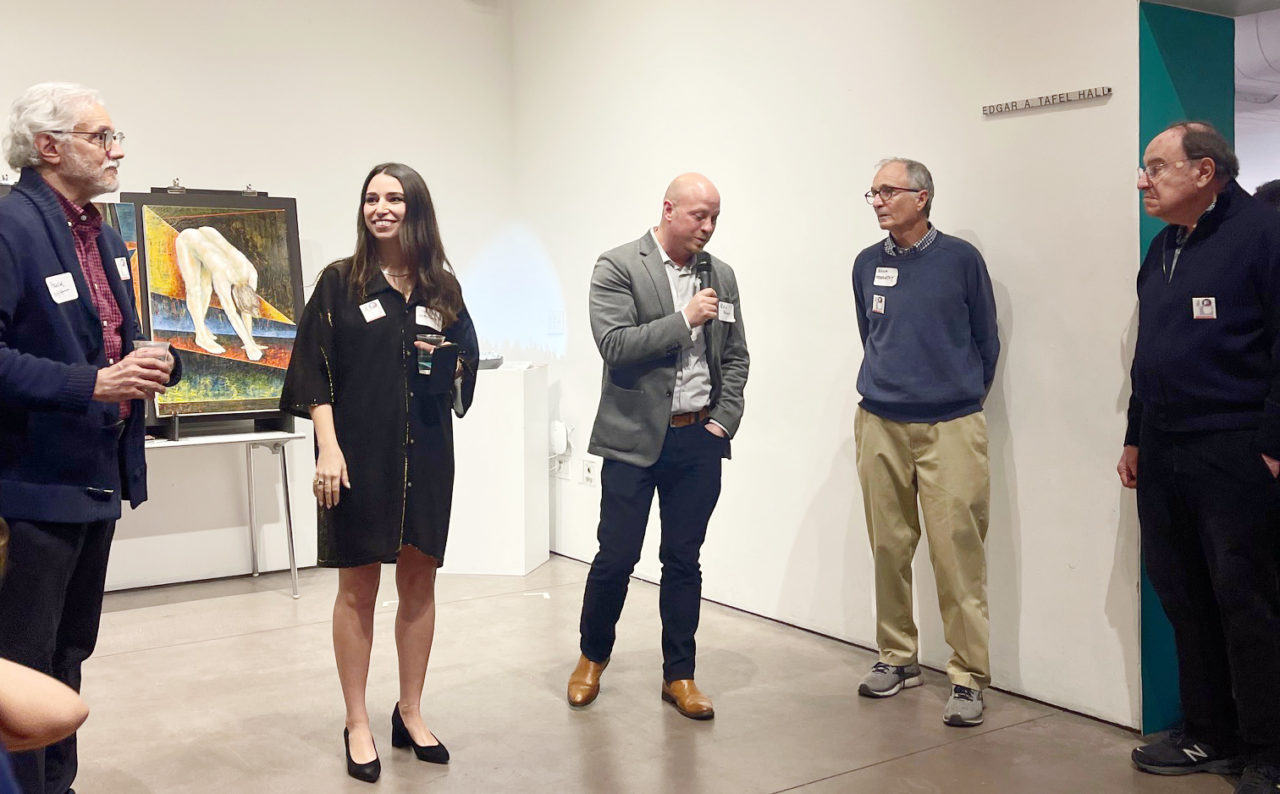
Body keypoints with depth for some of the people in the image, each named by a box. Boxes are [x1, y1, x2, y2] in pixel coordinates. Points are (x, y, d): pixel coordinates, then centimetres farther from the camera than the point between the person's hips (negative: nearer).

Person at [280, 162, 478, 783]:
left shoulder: (443, 287, 8)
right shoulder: (340, 283, 0)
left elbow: (467, 356, 18)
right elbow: (314, 371, -5)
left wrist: (451, 364, -6)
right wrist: (328, 448, -15)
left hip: (426, 454, 3)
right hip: (361, 454, -3)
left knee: (419, 581, 9)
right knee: (358, 586, 4)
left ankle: (410, 714, 23)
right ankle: (357, 726, 14)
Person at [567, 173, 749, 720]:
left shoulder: (720, 275, 10)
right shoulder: (618, 267, -5)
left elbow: (735, 357, 14)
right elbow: (615, 346, -16)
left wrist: (723, 420, 3)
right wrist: (684, 319, -15)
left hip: (699, 440, 4)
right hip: (635, 439, -4)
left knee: (684, 561, 10)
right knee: (616, 556, 3)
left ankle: (679, 675, 21)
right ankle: (593, 656, 27)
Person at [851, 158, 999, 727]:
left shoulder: (960, 258, -2)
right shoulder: (868, 265, 8)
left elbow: (986, 340, 7)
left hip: (951, 427, -3)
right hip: (880, 425, 4)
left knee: (957, 553, -5)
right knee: (889, 550, 8)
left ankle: (968, 677, 3)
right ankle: (896, 658, 22)